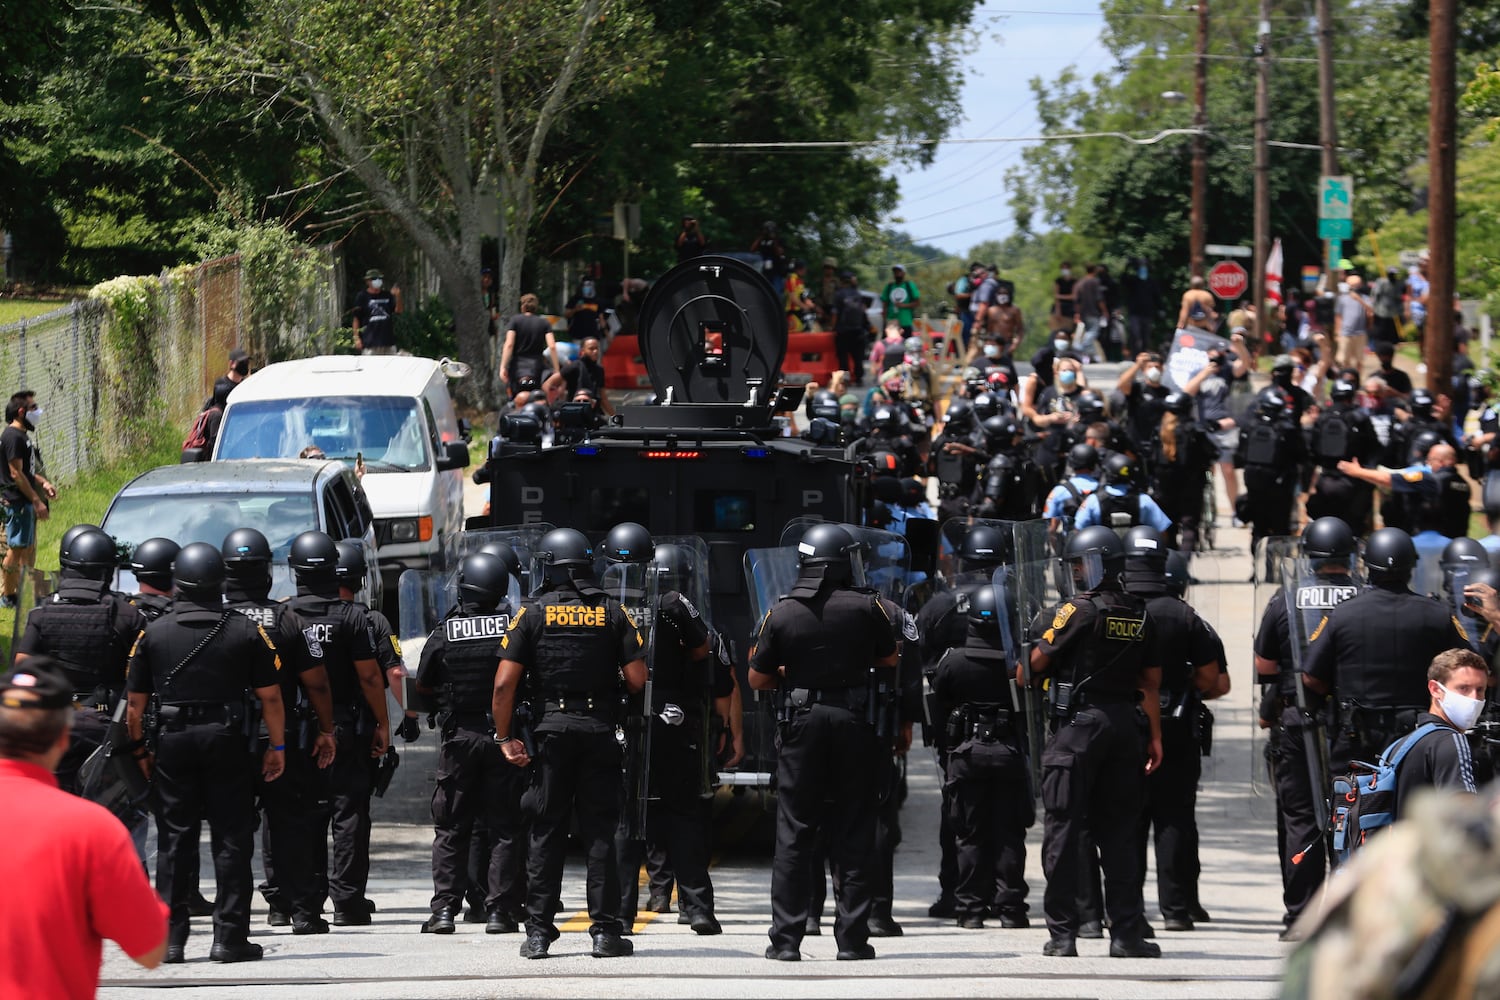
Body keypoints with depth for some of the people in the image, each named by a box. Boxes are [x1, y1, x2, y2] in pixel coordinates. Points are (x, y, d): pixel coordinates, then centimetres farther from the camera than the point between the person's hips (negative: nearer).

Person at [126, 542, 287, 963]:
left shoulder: (153, 633, 3)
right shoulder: (246, 632, -2)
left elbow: (136, 702, 5)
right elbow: (270, 696, -2)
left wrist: (140, 749, 15)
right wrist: (277, 746, 7)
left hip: (172, 741, 2)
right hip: (228, 740, -2)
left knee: (175, 842, 6)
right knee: (232, 841, 3)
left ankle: (170, 939, 5)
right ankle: (230, 937, 1)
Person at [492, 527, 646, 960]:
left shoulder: (532, 613, 1)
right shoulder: (612, 613, 2)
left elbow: (504, 683, -5)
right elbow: (637, 680, -3)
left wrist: (505, 737, 3)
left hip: (552, 728, 0)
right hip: (600, 728, 0)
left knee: (546, 832, 5)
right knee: (600, 831, 4)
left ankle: (539, 931, 3)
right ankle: (605, 931, 2)